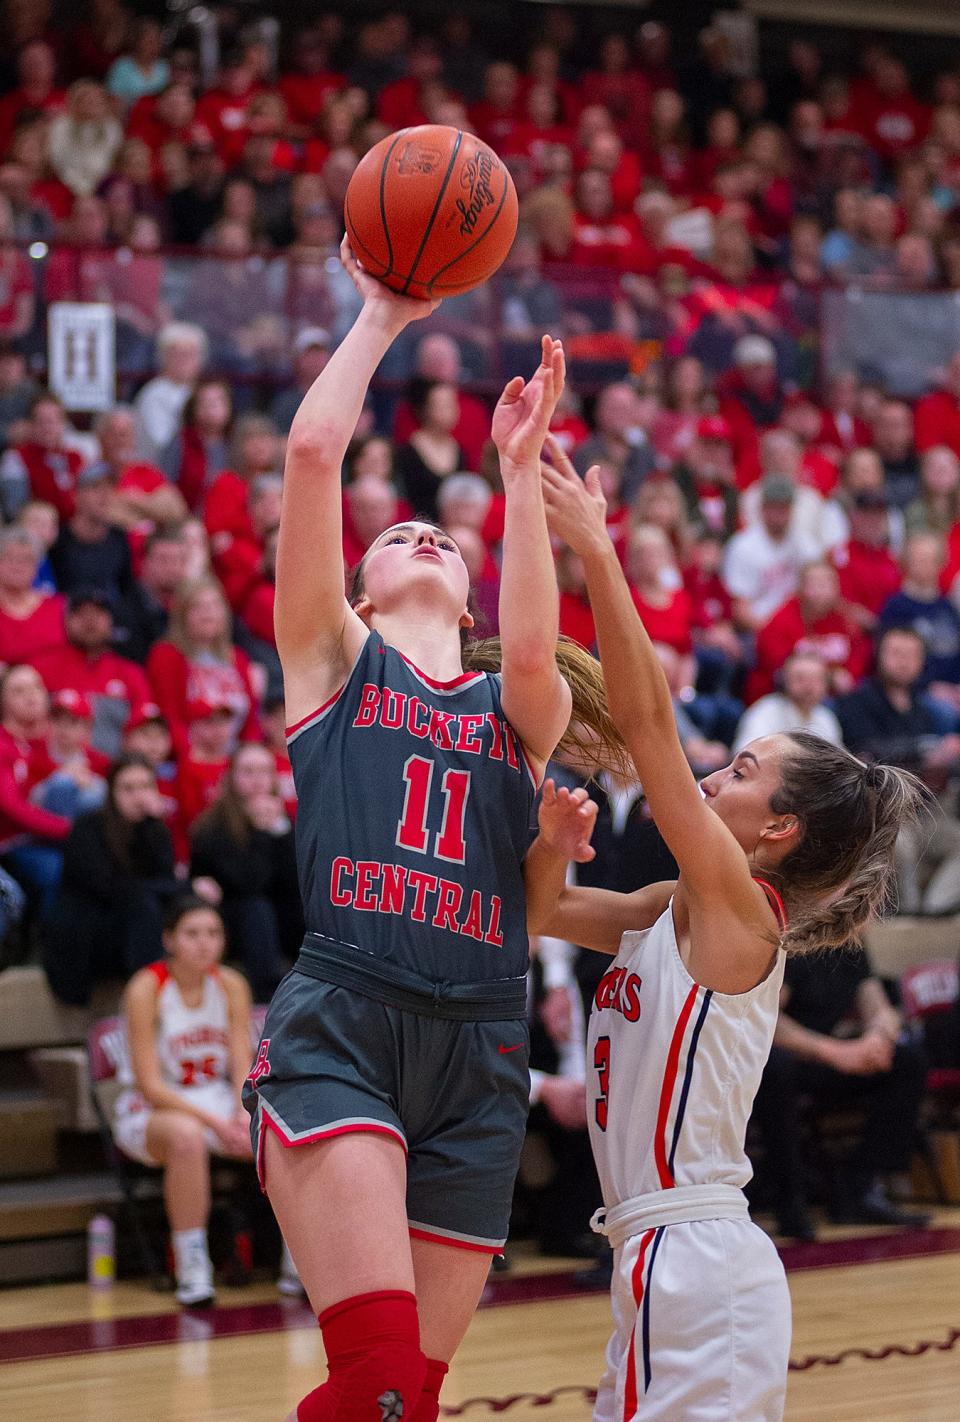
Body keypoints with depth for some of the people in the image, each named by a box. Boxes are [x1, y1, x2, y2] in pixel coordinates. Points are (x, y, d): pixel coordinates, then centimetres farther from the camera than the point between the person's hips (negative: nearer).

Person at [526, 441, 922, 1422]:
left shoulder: (738, 903, -11)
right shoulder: (676, 912, 12)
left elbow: (646, 718, -19)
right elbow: (541, 914, 20)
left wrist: (595, 551, -21)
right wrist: (550, 850, -3)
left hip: (695, 1262, -9)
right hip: (668, 1262, 9)